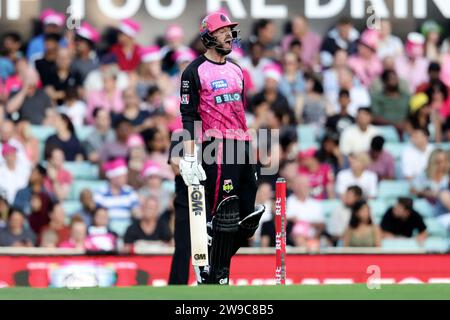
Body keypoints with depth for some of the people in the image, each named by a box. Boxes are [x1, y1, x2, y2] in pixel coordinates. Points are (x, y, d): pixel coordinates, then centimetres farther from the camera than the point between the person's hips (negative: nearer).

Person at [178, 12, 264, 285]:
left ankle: (210, 267, 19)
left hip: (243, 147, 8)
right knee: (225, 217, -12)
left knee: (248, 219, 4)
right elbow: (188, 116, -7)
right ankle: (217, 278, -5)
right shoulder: (195, 72, -3)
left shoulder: (236, 71, 20)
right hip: (218, 149, -7)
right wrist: (189, 157, -14)